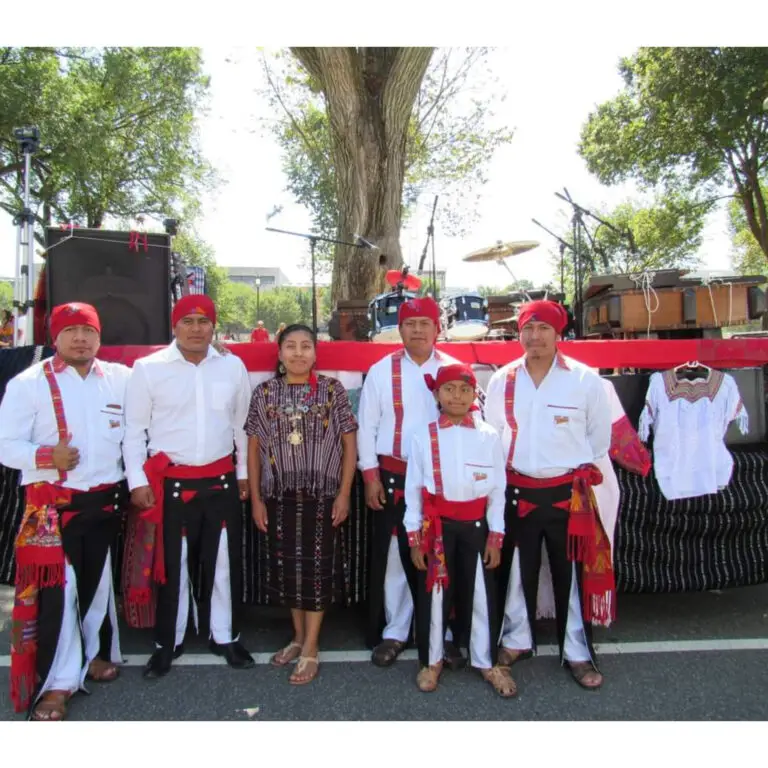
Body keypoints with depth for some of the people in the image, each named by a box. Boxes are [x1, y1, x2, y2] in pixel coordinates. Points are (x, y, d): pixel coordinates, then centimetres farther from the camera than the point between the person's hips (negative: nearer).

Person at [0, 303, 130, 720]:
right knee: (56, 588, -2)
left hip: (105, 501, 3)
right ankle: (57, 682, 12)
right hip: (52, 504, -3)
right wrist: (46, 456, -22)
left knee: (98, 581, 17)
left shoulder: (121, 378, 4)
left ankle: (95, 653, 37)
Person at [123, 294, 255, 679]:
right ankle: (168, 643, 31)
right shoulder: (148, 368, -4)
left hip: (221, 482, 2)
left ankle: (224, 637, 32)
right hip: (171, 483, -2)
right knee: (173, 566, 11)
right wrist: (137, 481, -4)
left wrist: (244, 473, 11)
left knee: (224, 563, 13)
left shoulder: (233, 366, 3)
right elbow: (134, 429, -1)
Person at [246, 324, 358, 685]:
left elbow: (349, 443, -1)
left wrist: (344, 493, -6)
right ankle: (299, 636, 31)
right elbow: (254, 447, 5)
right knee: (286, 566, 11)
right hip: (279, 495, 2)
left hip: (321, 493, -2)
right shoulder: (264, 393, 3)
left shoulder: (332, 390, -2)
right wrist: (255, 498, 2)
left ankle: (310, 649, 15)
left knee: (316, 567, 3)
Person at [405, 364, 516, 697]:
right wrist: (414, 536, -2)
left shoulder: (488, 435, -2)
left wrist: (495, 536, 0)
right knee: (434, 594, 10)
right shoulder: (423, 435, -5)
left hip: (476, 525, 1)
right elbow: (413, 488, -1)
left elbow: (498, 489, 2)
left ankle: (486, 661, 31)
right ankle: (432, 660, 31)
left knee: (481, 594, 11)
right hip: (436, 526, 0)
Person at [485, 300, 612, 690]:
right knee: (517, 572, 16)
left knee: (572, 575, 10)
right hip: (517, 492, 2)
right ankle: (517, 640, 35)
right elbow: (491, 434, 10)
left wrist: (574, 469, 7)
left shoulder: (585, 379, -8)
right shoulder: (502, 380, -2)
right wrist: (508, 470, 9)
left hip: (568, 493, -2)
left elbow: (599, 437, 4)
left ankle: (577, 653, 27)